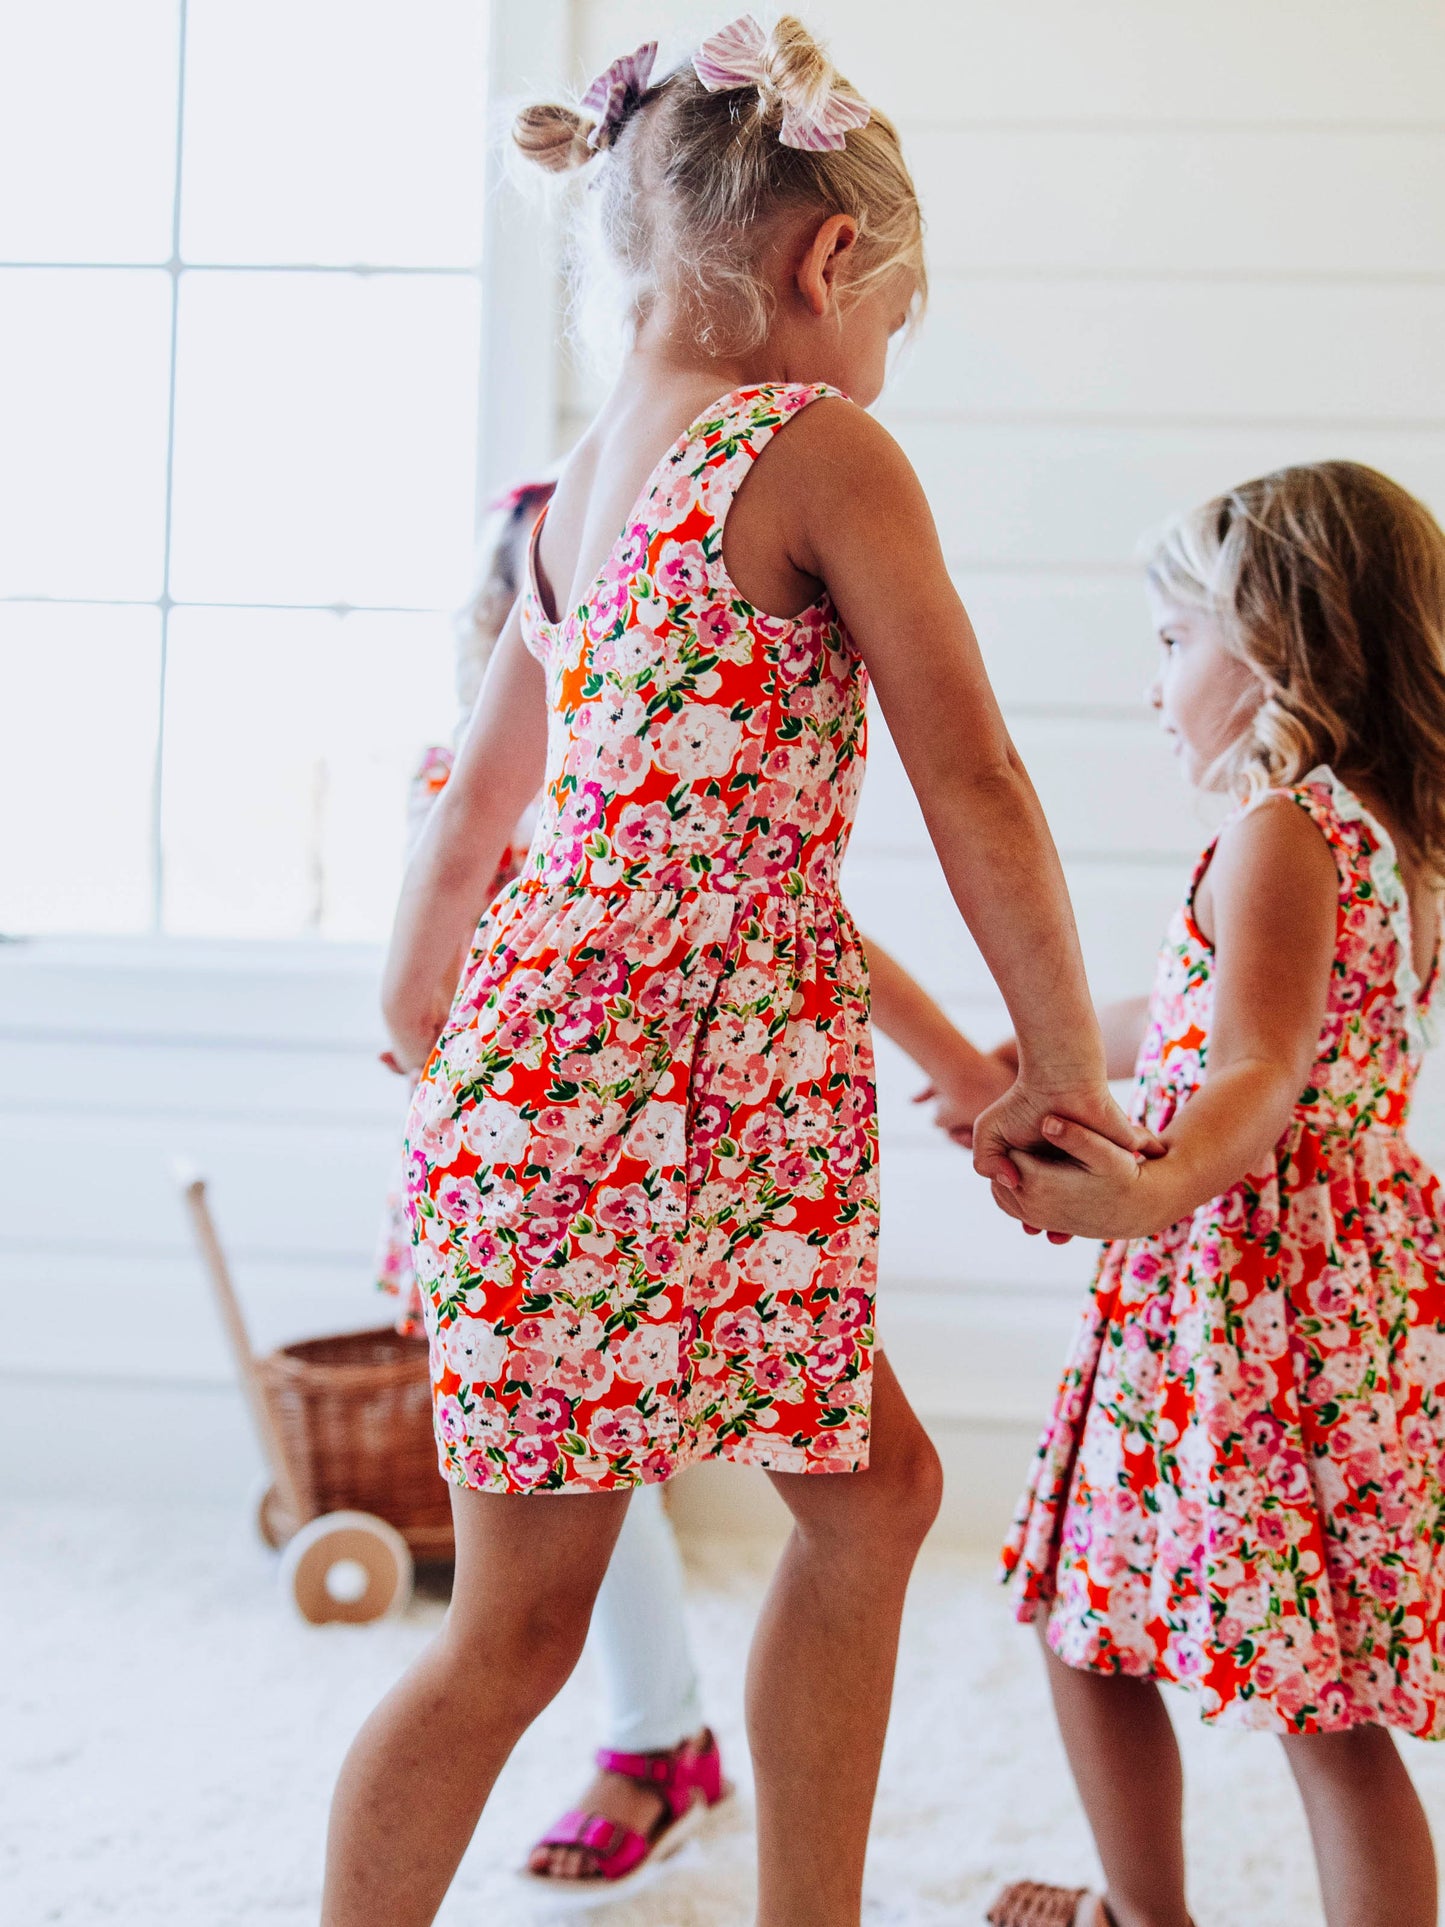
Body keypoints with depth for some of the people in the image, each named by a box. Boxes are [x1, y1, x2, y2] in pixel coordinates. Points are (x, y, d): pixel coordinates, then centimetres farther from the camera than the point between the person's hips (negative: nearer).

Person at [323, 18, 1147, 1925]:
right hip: (644, 1077, -9)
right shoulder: (825, 452, -9)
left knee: (873, 1488, 20)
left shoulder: (588, 479, 14)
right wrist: (1065, 1072, 0)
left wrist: (421, 1006, 39)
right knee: (522, 1622, 4)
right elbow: (976, 787, -9)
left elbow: (482, 788, 25)